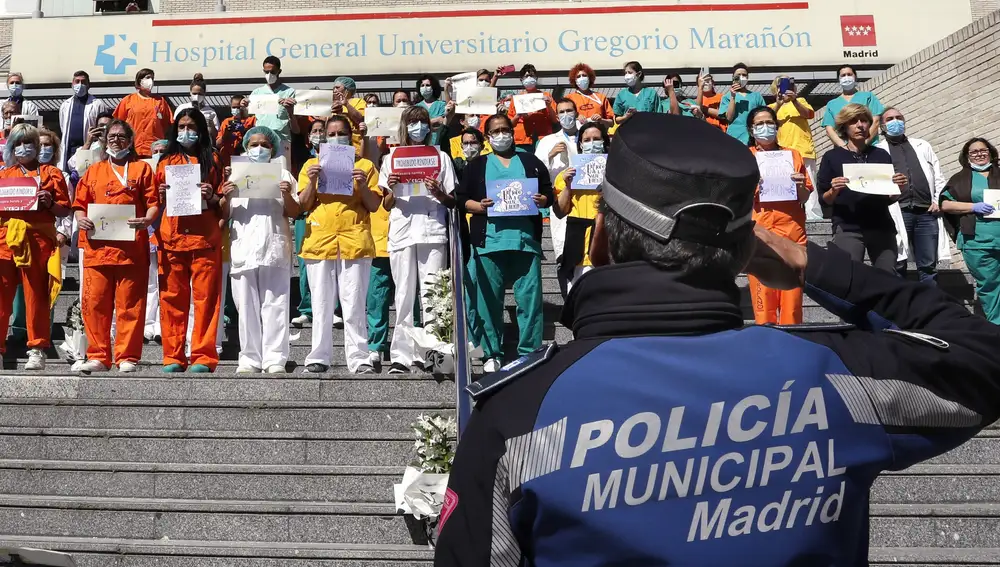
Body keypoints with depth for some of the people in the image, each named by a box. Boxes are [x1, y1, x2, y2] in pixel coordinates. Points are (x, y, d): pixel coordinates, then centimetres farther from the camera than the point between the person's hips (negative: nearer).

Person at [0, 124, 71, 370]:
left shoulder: (52, 173, 11)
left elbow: (65, 210, 7)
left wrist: (50, 203, -12)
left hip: (38, 241, -3)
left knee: (36, 297, -1)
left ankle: (37, 351, 3)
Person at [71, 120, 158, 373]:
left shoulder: (142, 168, 12)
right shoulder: (93, 171, 21)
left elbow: (153, 202, 4)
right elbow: (80, 203, 17)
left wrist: (147, 220, -16)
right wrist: (81, 219, -4)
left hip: (132, 247, -3)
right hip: (97, 246, 3)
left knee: (130, 304, -3)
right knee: (94, 303, 1)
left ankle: (127, 357, 3)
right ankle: (98, 357, 10)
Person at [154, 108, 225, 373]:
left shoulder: (212, 160, 11)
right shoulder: (166, 162, 17)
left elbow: (224, 202, 11)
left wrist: (212, 197, -9)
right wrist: (162, 195, 0)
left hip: (204, 238, -2)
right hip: (171, 238, 2)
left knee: (205, 298, -4)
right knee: (171, 298, 2)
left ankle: (203, 356, -1)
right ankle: (173, 356, 8)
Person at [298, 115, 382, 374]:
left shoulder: (364, 166, 11)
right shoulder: (312, 164, 14)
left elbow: (373, 205, 7)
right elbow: (304, 205, 8)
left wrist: (362, 184, -10)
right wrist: (312, 181, -7)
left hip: (355, 241, -1)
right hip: (319, 241, 1)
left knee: (355, 305, -2)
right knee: (321, 304, 3)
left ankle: (358, 358, 2)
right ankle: (319, 357, 8)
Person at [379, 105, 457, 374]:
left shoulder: (440, 157, 13)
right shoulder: (393, 157, 13)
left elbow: (452, 201, 11)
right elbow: (386, 205, 12)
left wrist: (437, 193, -10)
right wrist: (392, 190, -9)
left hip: (433, 232, 0)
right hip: (402, 232, 0)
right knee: (404, 296, -1)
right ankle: (401, 356, 0)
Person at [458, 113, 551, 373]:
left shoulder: (531, 162, 17)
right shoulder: (477, 165, 14)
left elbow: (549, 193, 16)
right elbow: (462, 199, 8)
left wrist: (542, 200, -7)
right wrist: (479, 206, -11)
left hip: (526, 239, 0)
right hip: (488, 241, 0)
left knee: (530, 298, -2)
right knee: (488, 300, 1)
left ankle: (530, 353, 6)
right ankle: (492, 354, 11)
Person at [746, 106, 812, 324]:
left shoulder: (793, 155, 14)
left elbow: (805, 198, 14)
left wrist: (801, 186, -6)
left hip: (792, 230, 2)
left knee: (792, 294, -1)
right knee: (763, 294, -6)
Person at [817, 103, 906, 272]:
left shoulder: (882, 155, 13)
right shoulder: (832, 157, 6)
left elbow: (889, 198, 17)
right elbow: (824, 200, 3)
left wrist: (898, 188, -3)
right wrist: (834, 191, -17)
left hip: (882, 227, 3)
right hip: (848, 228, -3)